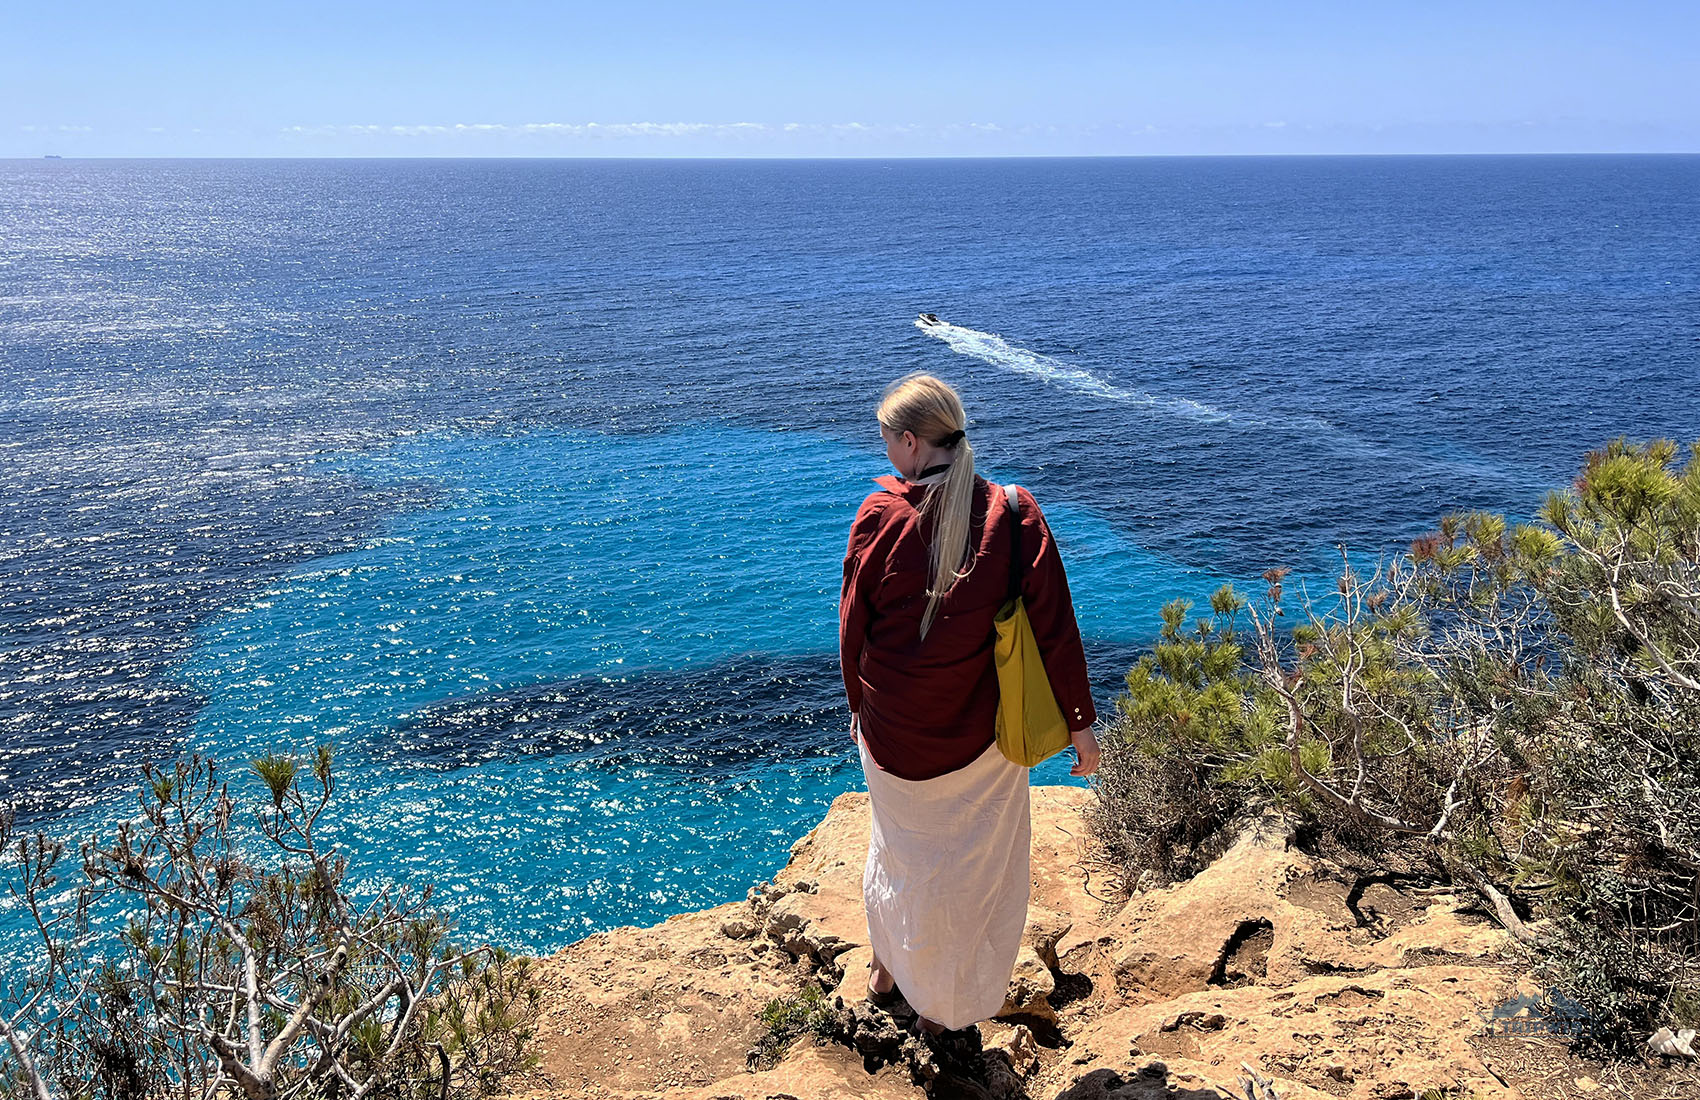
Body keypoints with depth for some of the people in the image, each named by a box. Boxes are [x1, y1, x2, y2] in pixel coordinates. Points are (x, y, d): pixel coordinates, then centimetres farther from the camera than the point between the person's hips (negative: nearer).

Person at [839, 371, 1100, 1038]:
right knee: (969, 866, 20)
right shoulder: (1014, 515, -14)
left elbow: (853, 626, -6)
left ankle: (887, 969, 47)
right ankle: (942, 1005, 36)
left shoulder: (880, 514, -15)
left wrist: (861, 707, 11)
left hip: (890, 732, 0)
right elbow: (1055, 631, -11)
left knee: (899, 847, 26)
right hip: (978, 734, 0)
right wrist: (1079, 726, -1)